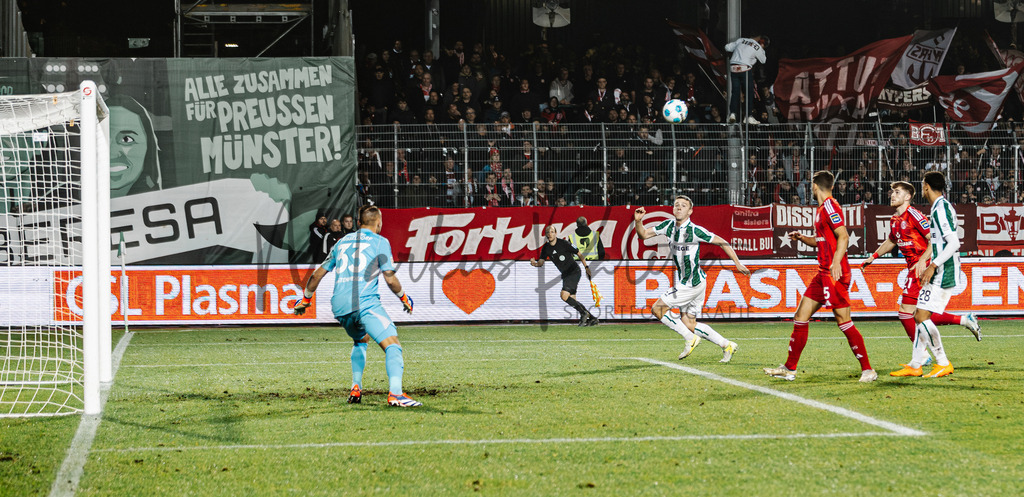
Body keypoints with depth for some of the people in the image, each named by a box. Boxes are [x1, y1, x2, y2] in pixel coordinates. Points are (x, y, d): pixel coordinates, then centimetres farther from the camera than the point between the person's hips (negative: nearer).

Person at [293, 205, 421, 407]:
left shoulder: (342, 242, 22)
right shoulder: (380, 242, 5)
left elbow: (318, 274, 26)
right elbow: (390, 279, -1)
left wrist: (305, 299, 39)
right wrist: (404, 298, 17)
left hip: (339, 306, 6)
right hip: (366, 303, -6)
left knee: (361, 340, 33)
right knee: (392, 345, -13)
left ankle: (356, 389, 21)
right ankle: (395, 393, -36)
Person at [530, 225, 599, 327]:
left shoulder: (563, 243, -15)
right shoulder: (546, 248, 3)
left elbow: (578, 253, -7)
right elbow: (541, 261, -3)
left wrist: (586, 267, -5)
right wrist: (535, 264, -27)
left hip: (574, 272, -8)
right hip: (565, 274, 8)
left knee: (564, 296, -22)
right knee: (572, 300, 6)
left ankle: (583, 313, -7)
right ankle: (592, 318, 17)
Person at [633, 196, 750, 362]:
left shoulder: (695, 231, -17)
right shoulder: (669, 226, 3)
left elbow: (721, 242, -10)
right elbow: (643, 234, 9)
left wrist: (737, 263, -12)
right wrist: (638, 221, -12)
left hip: (693, 283, -8)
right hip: (683, 282, 8)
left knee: (657, 309, -8)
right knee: (689, 324, 10)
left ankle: (690, 338, 4)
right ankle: (727, 345, 19)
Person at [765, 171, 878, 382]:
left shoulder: (830, 206, -11)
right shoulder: (822, 208, 19)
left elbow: (843, 237, -22)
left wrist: (836, 262, -34)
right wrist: (801, 238, 19)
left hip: (834, 274, -10)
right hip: (823, 274, 10)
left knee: (844, 322, -9)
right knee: (800, 317, 9)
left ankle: (867, 370, -4)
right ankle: (789, 369, 14)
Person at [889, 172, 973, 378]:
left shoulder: (941, 209, -15)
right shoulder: (941, 207, 16)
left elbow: (953, 243, -23)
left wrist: (932, 266, -23)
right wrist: (925, 261, 27)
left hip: (943, 274, -10)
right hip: (940, 273, 10)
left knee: (922, 317, -11)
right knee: (920, 316, 11)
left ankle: (943, 363, -5)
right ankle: (915, 365, 14)